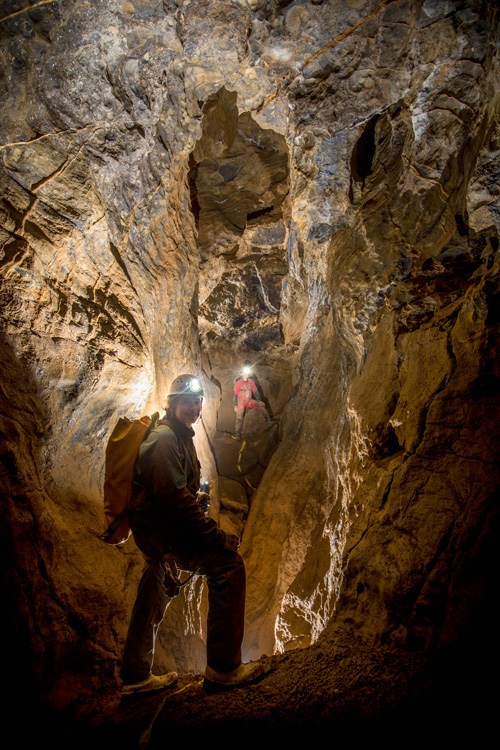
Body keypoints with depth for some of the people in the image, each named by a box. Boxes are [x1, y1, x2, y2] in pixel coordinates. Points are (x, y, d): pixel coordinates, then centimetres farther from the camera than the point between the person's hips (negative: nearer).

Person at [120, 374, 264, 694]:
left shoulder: (182, 437, 18)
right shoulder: (163, 438, -16)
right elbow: (174, 496, -25)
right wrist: (217, 537, -24)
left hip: (155, 532, 11)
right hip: (159, 529, -11)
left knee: (153, 601, 20)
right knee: (228, 564, -17)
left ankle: (136, 677, 38)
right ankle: (224, 665, -10)